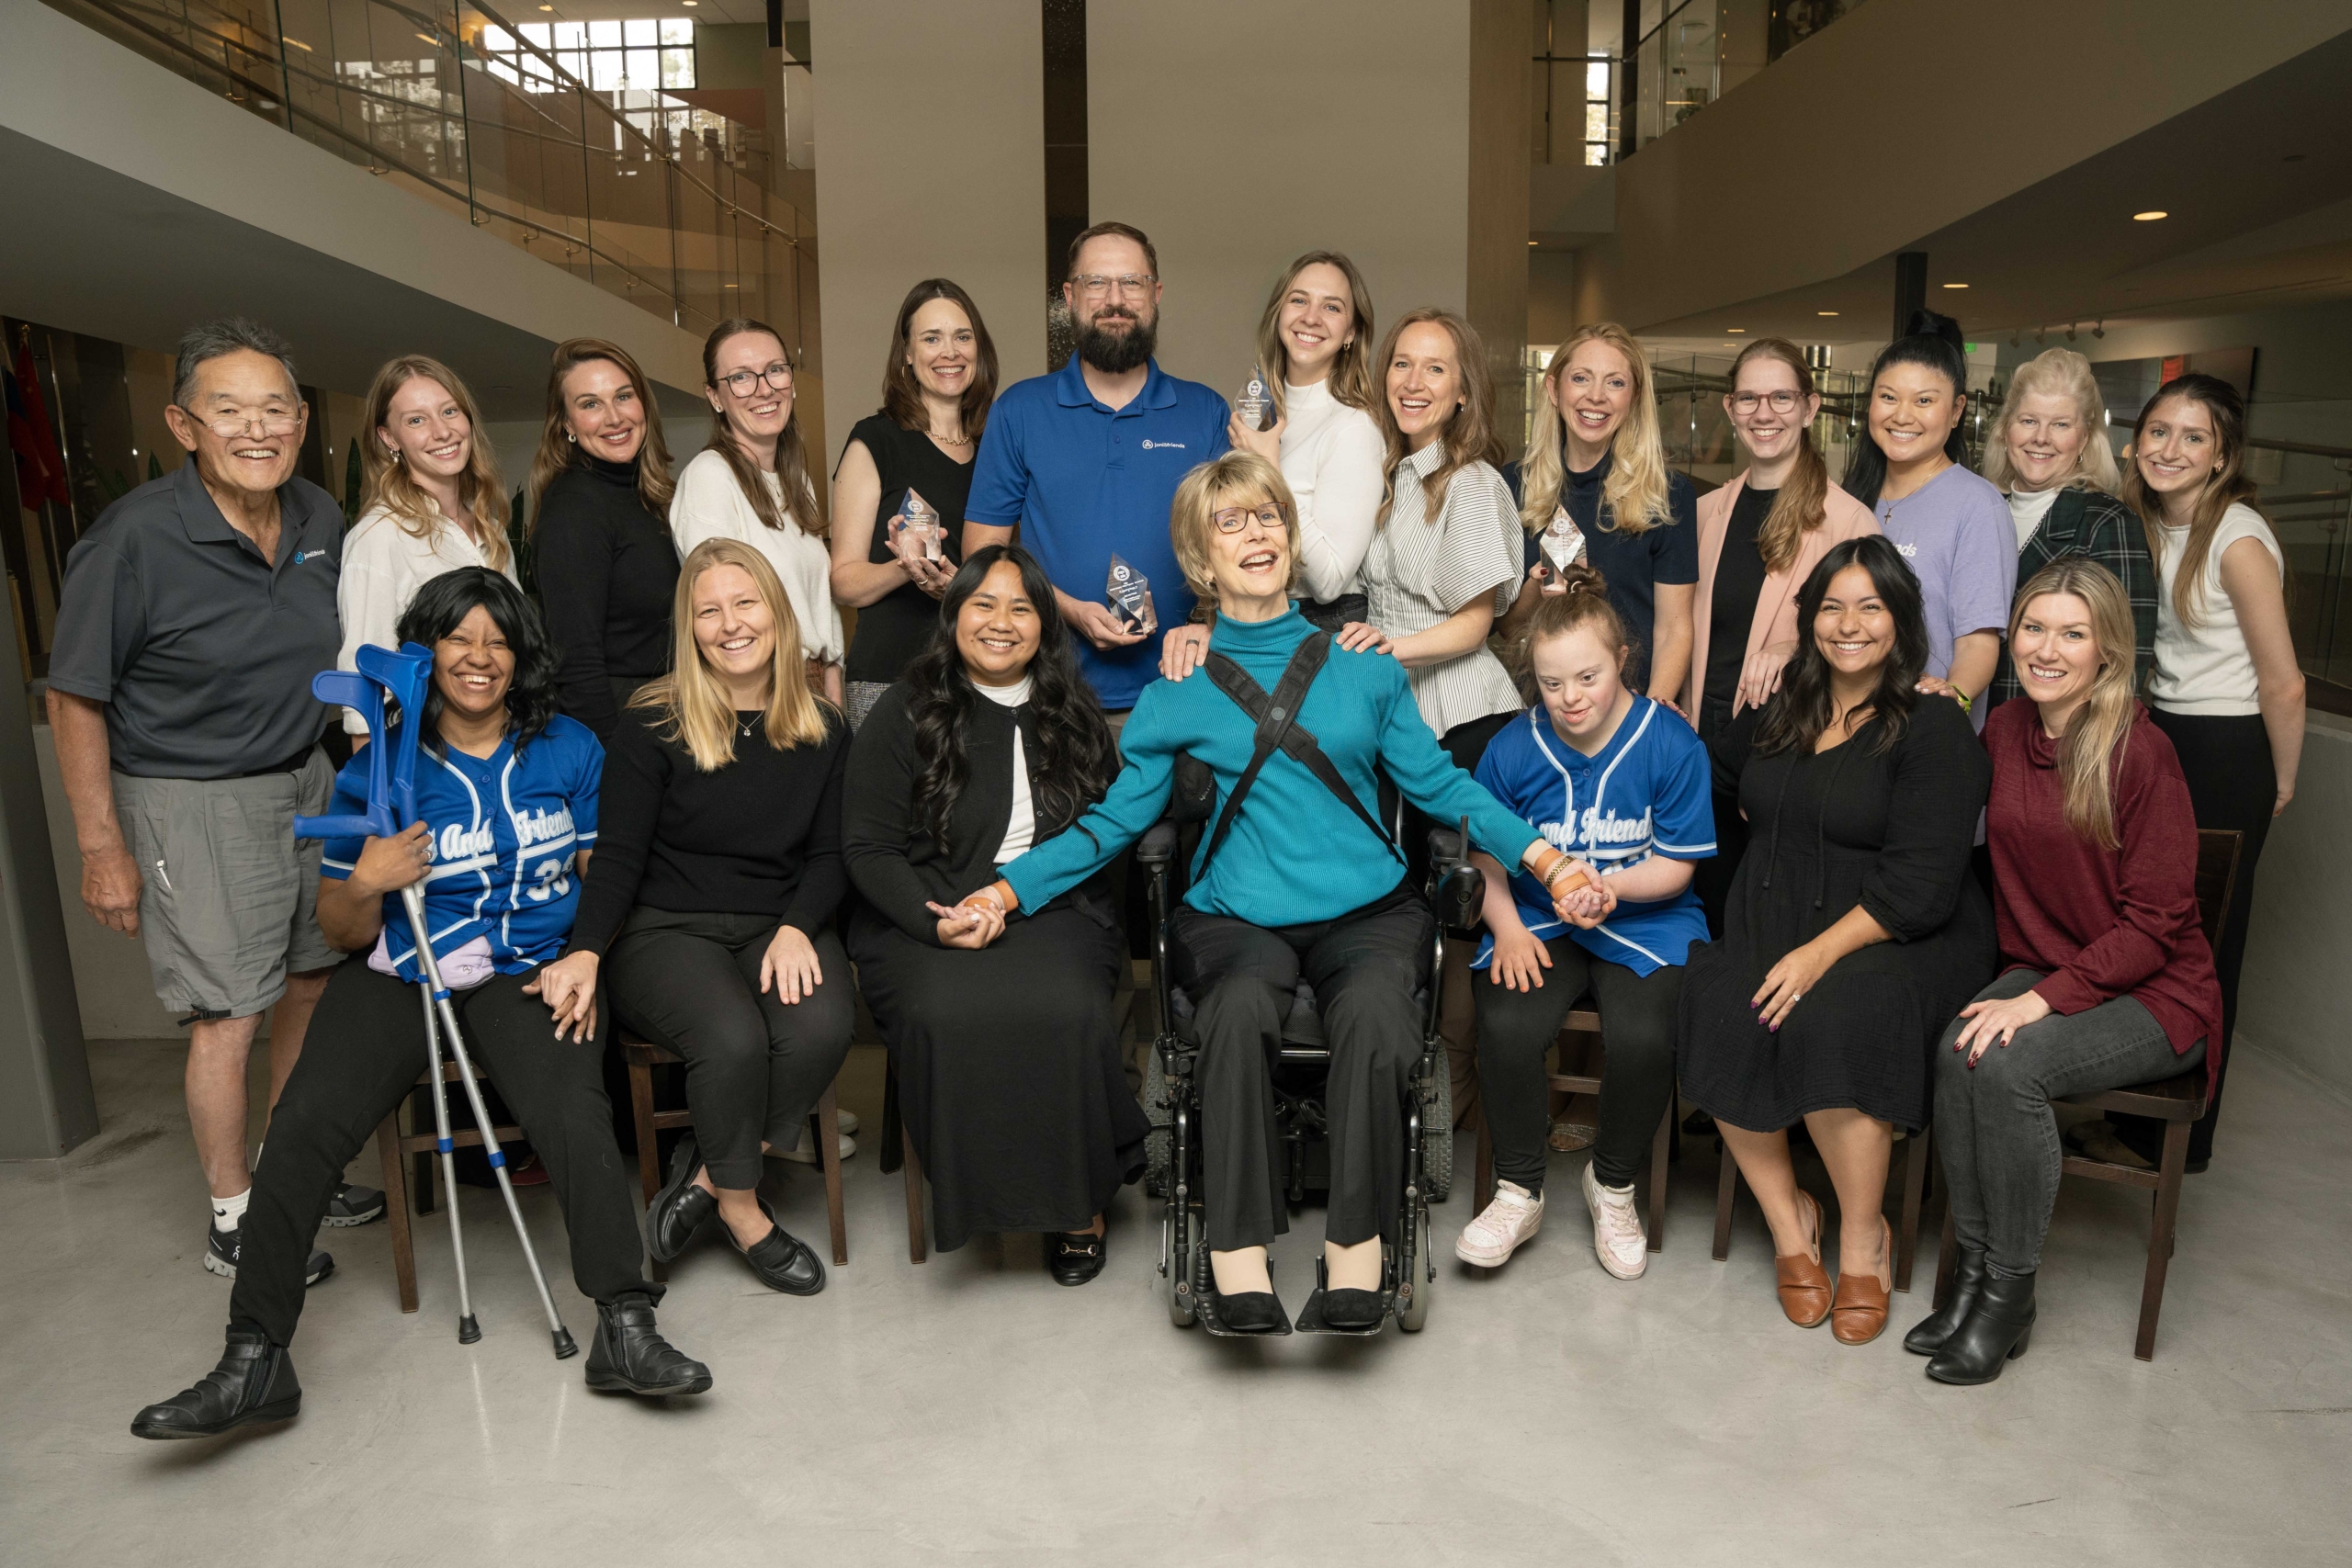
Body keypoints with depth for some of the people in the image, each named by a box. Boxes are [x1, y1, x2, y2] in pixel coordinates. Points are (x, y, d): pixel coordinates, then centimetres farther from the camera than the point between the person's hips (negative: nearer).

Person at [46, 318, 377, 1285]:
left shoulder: (320, 519, 0)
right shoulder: (134, 537, -19)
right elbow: (74, 699, -12)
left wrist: (344, 766, 14)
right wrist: (102, 847, -12)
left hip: (305, 784, 6)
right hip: (191, 802, -6)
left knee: (311, 988, 15)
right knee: (228, 1017, 1)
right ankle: (234, 1224, 20)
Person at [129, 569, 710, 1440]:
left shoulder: (569, 750, 8)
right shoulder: (376, 772, 7)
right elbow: (341, 932, 11)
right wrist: (366, 884, -12)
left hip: (524, 975, -1)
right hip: (397, 976, 2)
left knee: (576, 1115, -28)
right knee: (305, 1123, -21)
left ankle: (624, 1332, -21)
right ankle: (254, 1361, -8)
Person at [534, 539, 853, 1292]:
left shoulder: (823, 730, 8)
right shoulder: (653, 725, -1)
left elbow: (831, 854, 6)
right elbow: (619, 855, -5)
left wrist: (796, 929, -13)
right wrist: (586, 949, -21)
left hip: (783, 926, 3)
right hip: (667, 929, -2)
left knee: (821, 1028, -29)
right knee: (734, 1038, -32)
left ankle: (706, 1174, -3)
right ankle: (743, 1213, -2)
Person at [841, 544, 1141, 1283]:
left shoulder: (1075, 714, 14)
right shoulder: (905, 713, 5)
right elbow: (869, 848, 1)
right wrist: (936, 922, -16)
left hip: (1051, 913, 1)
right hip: (923, 918, -1)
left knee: (1067, 1011, -30)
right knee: (946, 1013, -34)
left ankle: (1079, 1198, -8)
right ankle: (978, 1192, -10)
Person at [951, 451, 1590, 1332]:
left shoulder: (1361, 665, 13)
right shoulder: (1179, 690, 10)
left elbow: (1436, 782, 14)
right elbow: (1114, 819, 9)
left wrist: (1546, 859, 3)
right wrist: (1007, 891, -4)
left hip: (1366, 909, 1)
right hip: (1237, 918, -1)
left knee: (1375, 1010, -32)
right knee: (1240, 1005, -34)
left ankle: (1356, 1241, -14)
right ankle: (1237, 1251, -21)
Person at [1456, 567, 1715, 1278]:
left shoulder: (1671, 744, -8)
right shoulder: (1512, 749, -2)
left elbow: (1675, 865, -4)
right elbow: (1486, 853, 8)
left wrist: (1609, 886, -24)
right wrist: (1507, 928, -8)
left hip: (1645, 922, -1)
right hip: (1539, 921, 2)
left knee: (1643, 1035, -29)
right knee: (1506, 1025, -28)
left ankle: (1613, 1185, 4)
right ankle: (1519, 1192, -2)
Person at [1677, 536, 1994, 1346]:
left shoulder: (1933, 726, -5)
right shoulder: (1785, 710, 15)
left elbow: (1920, 886, -14)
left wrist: (1821, 952, -23)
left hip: (1901, 939, -4)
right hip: (1771, 928, 5)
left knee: (1830, 1022, -34)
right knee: (1715, 1016, -26)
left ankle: (1863, 1234, -7)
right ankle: (1787, 1215, -5)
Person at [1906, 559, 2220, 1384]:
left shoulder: (2141, 751, -14)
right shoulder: (2002, 731, 2)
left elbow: (2153, 923, -15)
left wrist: (2045, 998, -22)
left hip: (2151, 992, -4)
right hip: (2037, 972, 5)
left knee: (2008, 1064, -29)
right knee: (1957, 1052, -26)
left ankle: (2010, 1293, -11)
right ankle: (1972, 1269, -11)